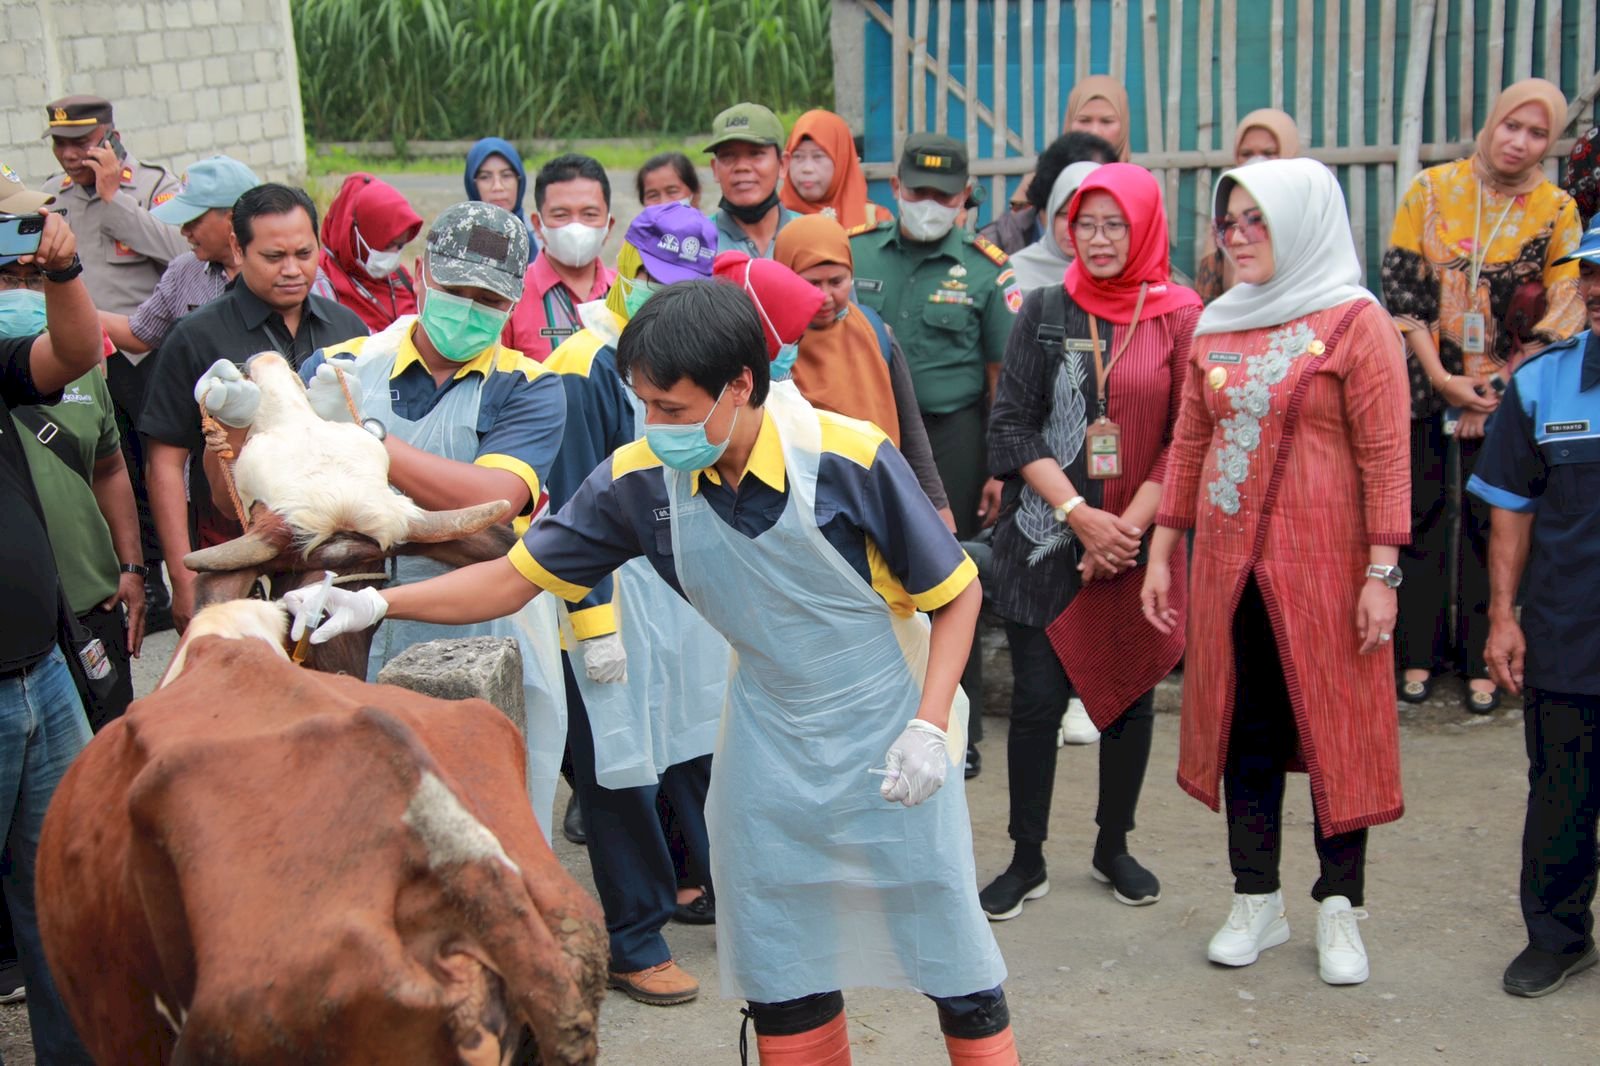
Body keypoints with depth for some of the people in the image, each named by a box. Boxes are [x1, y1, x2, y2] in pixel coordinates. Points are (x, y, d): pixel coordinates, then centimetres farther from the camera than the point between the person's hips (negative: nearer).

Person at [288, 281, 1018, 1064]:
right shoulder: (641, 479, -12)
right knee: (779, 975, 12)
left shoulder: (849, 459, -23)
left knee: (946, 950, 5)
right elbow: (517, 576, -6)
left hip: (891, 741, -4)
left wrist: (929, 728, -21)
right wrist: (376, 604, -17)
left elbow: (956, 593, -12)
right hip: (770, 744, 4)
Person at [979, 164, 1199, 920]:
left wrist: (1131, 525, -12)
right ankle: (1027, 860, 13)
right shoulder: (1045, 311, 3)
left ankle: (1113, 847, 27)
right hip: (1045, 538, 0)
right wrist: (1079, 513, -11)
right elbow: (1012, 426, 0)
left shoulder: (1180, 318, 0)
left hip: (1140, 542, 0)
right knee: (1036, 699, -1)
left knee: (1130, 690, 10)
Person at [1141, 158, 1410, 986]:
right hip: (1228, 562, 5)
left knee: (1335, 727, 3)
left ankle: (1340, 909, 15)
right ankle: (1257, 901, 21)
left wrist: (1382, 573, -14)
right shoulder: (1217, 327, 10)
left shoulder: (1356, 322, -6)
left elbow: (1385, 456, -9)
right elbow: (1188, 446, 13)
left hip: (1325, 562, -5)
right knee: (1245, 730, 10)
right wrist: (1161, 552, 10)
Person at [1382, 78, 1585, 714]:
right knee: (1422, 518, 4)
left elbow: (1561, 315, -1)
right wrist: (1441, 377, -10)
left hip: (1506, 398, 0)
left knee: (1493, 525, 1)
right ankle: (1419, 652, 14)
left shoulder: (1557, 211, 1)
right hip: (1427, 388, 0)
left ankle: (1482, 662, 9)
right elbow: (1401, 285, -3)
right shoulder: (1431, 190, 0)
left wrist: (1496, 388, -8)